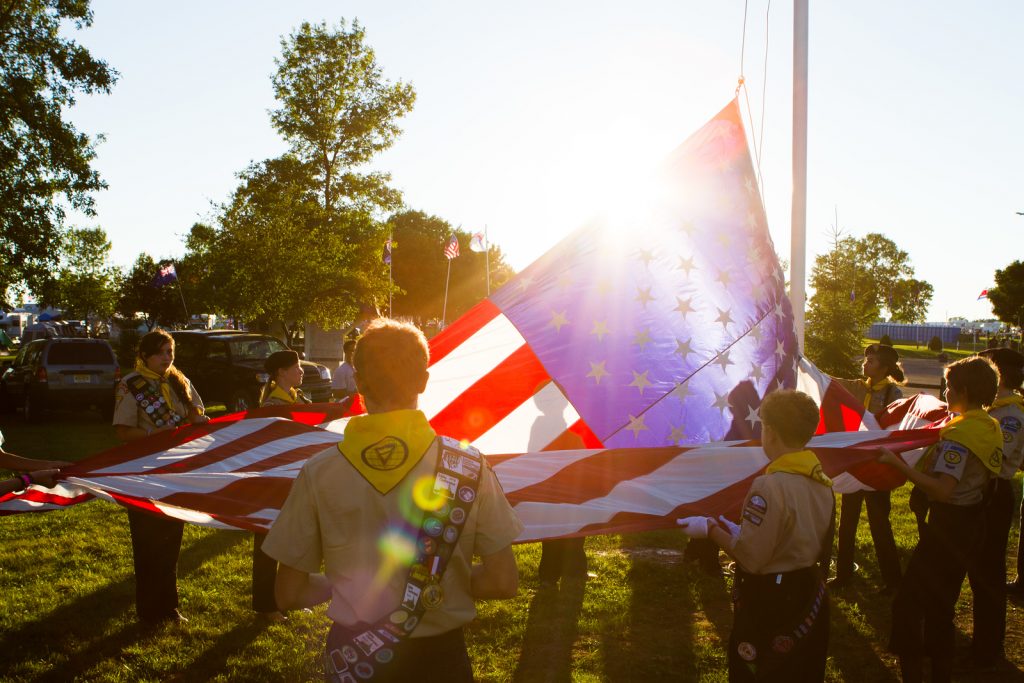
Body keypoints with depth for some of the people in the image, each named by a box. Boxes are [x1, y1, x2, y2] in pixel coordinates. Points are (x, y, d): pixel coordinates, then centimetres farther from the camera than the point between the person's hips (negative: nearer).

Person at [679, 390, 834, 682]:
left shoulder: (769, 486, -25)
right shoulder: (823, 483, 1)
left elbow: (750, 558, -24)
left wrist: (711, 529, -9)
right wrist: (742, 532, 15)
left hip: (769, 603, -8)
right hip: (811, 597, 8)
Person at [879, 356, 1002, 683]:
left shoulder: (958, 434, -23)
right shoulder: (991, 427, 5)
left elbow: (942, 489, -31)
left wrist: (898, 463, -32)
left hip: (949, 522, -10)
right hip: (973, 518, 10)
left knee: (908, 602, -3)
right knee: (941, 601, 21)